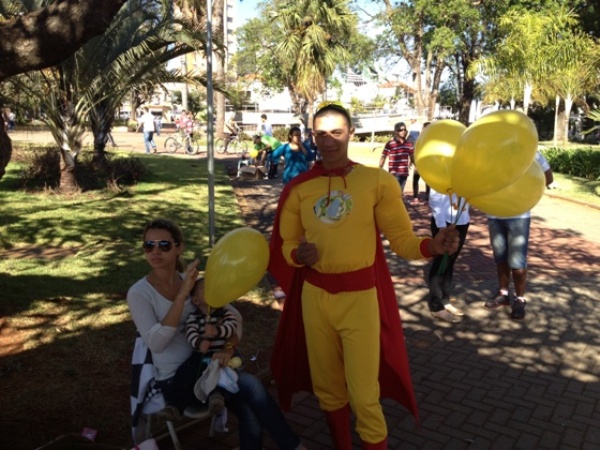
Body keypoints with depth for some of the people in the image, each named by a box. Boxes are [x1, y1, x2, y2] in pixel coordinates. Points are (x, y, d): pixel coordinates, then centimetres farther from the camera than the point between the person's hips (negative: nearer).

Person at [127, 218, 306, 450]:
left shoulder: (192, 280, 4)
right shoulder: (139, 293, -9)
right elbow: (155, 343, -24)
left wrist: (228, 348, -19)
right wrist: (183, 294, -29)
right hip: (175, 378, -4)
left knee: (251, 416, -22)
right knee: (251, 386, -24)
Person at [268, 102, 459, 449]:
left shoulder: (377, 181, -6)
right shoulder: (298, 188, 1)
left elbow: (402, 239, -8)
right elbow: (286, 244, 7)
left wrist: (433, 246, -27)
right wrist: (299, 255, -15)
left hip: (360, 297, -3)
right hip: (314, 296, 4)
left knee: (364, 394, 1)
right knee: (328, 387, 18)